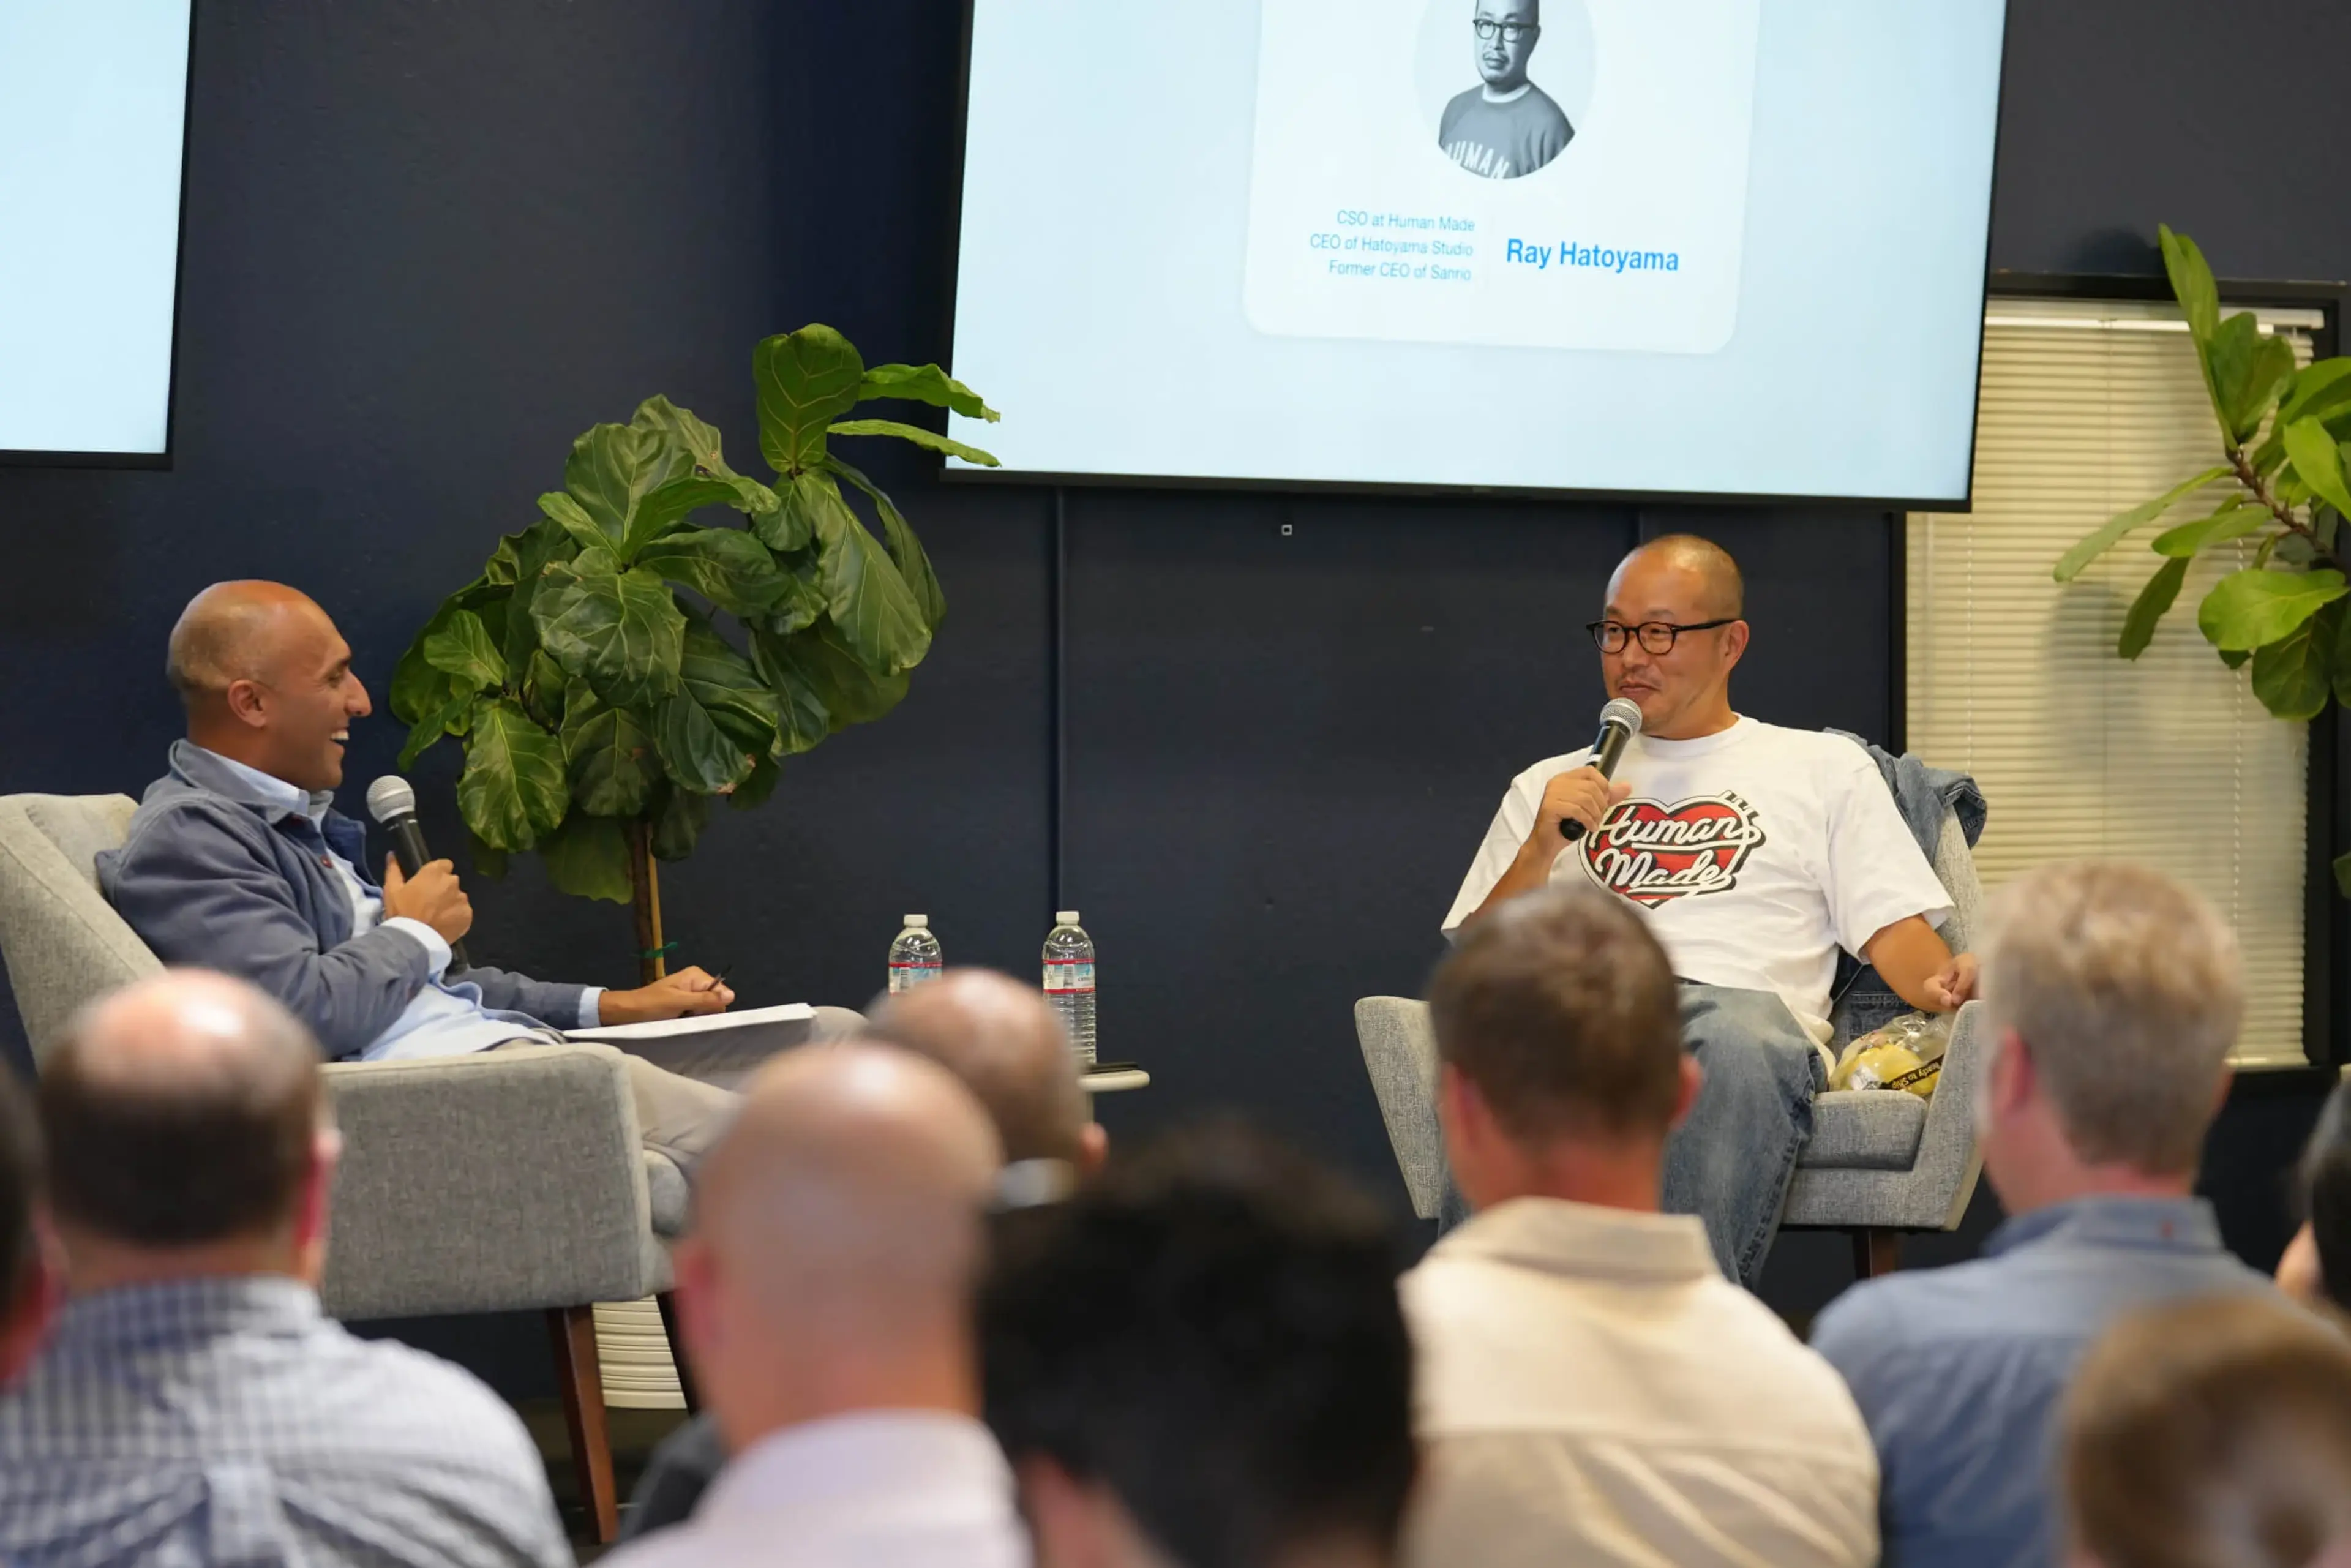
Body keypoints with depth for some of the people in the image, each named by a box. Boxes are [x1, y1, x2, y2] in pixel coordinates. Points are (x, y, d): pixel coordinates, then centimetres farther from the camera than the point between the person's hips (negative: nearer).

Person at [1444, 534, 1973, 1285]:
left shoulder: (1825, 768, 27)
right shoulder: (1549, 786, 33)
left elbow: (1895, 930, 16)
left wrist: (1944, 981, -7)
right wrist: (1542, 847, 7)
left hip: (1752, 1005, -1)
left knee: (1738, 1039, -42)